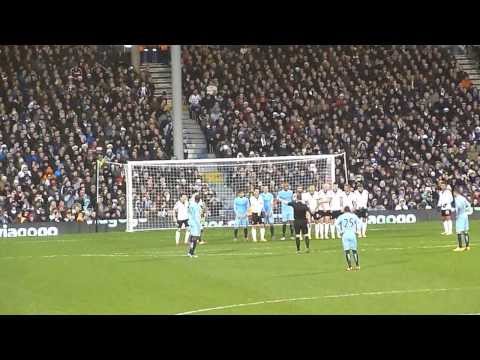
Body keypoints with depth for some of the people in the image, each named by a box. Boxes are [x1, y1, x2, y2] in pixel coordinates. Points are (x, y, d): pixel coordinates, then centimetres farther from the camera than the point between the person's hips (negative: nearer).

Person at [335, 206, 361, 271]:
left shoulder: (341, 216, 4)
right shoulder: (354, 216, 8)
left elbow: (336, 223, -8)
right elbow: (359, 223, 1)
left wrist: (340, 232, -2)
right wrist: (356, 230, 5)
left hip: (345, 234, -1)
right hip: (352, 234, 1)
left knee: (347, 251, -1)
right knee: (354, 250, 11)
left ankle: (349, 266, -7)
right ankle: (357, 265, 11)